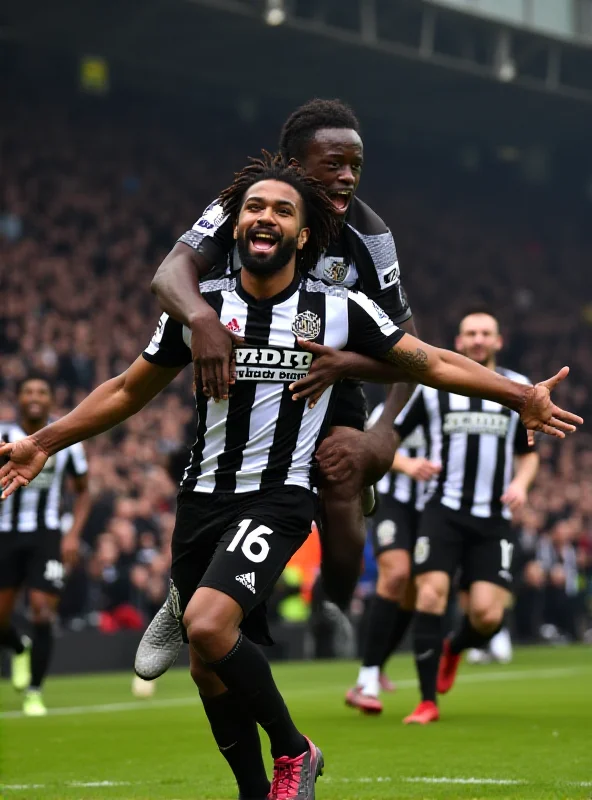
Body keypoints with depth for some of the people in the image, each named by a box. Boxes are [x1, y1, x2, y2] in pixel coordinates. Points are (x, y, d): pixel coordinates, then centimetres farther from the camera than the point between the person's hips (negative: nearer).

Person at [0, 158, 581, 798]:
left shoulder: (340, 310, -1)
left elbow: (432, 363, 6)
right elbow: (130, 391, 15)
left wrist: (522, 397, -2)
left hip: (279, 499, -4)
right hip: (203, 499, 4)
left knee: (208, 626, -27)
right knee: (211, 671, 6)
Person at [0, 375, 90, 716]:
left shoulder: (67, 440, 1)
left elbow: (83, 491, 12)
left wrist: (73, 535, 0)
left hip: (46, 537, 0)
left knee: (43, 612, -12)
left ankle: (34, 691, 2)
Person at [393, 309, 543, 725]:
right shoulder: (433, 386, 6)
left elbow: (529, 452, 21)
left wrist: (521, 483, 0)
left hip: (493, 519, 1)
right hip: (444, 511, -1)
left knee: (487, 615, -10)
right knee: (431, 593, -18)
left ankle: (454, 648, 28)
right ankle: (428, 702, -8)